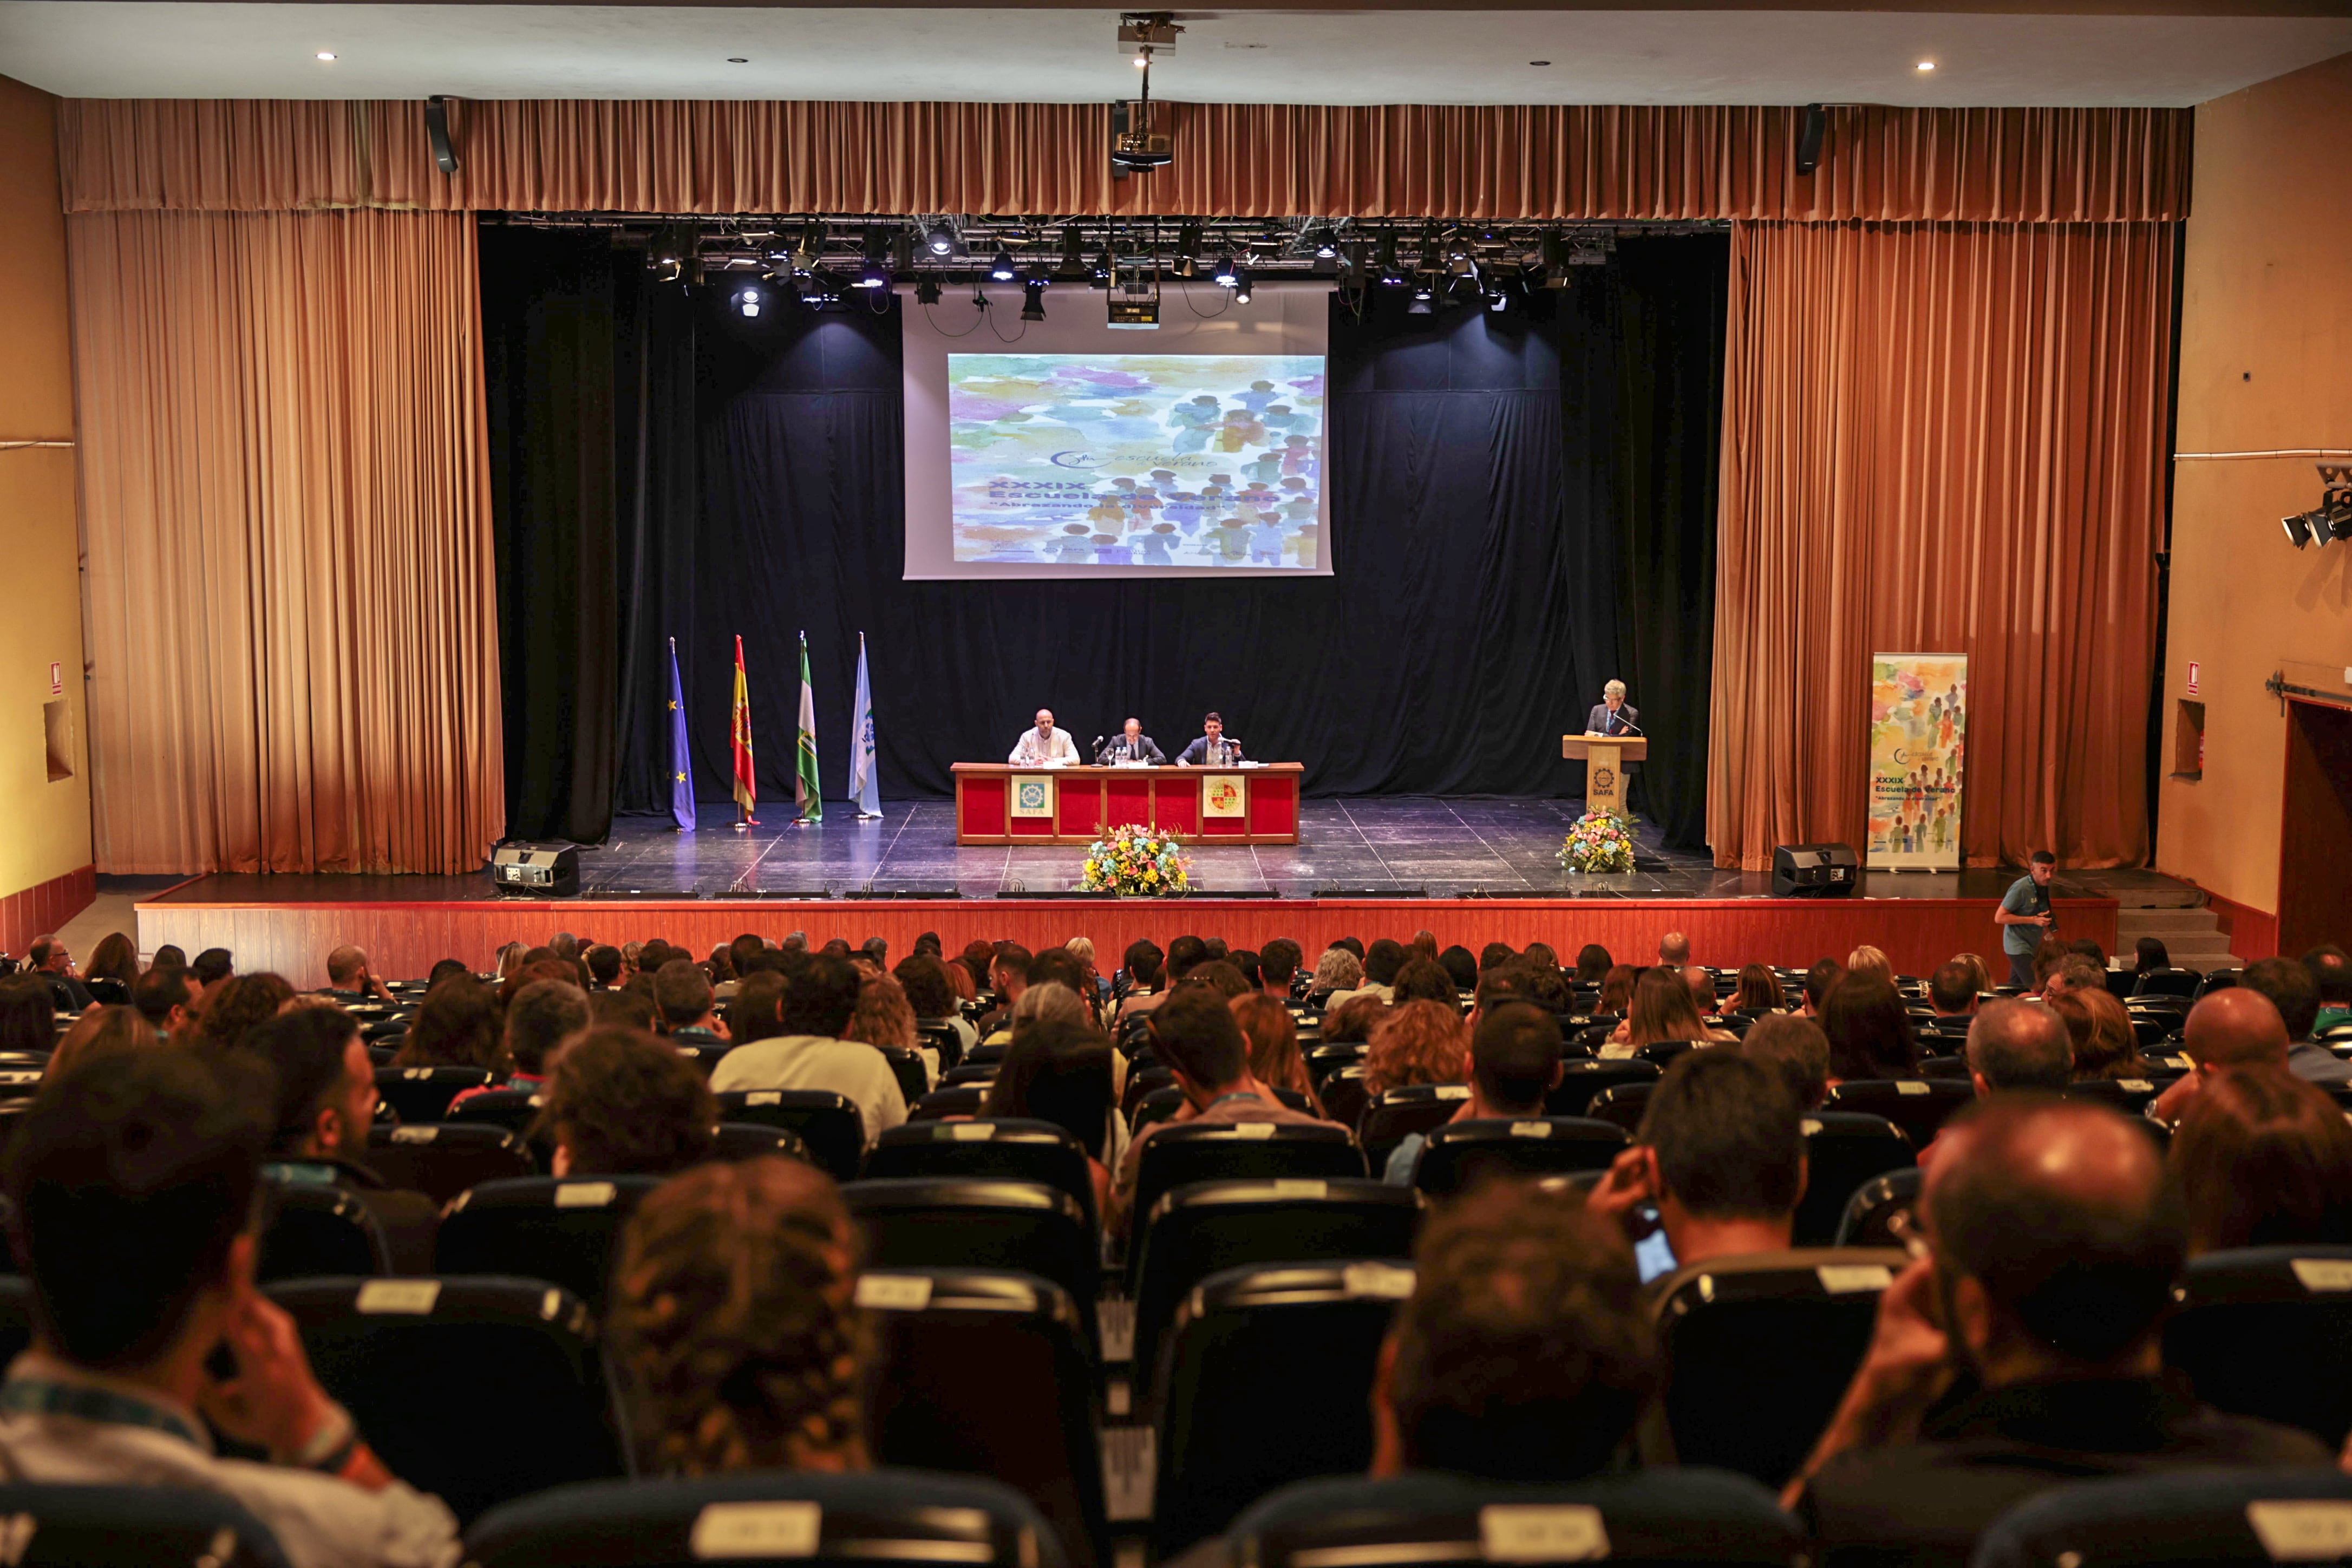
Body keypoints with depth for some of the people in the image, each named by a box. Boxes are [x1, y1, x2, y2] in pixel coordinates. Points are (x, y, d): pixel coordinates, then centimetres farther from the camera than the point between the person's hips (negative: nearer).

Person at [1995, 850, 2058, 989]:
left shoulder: (2044, 886, 4)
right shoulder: (2020, 888, -20)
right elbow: (1999, 918, -19)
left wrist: (2048, 920, 3)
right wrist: (2033, 920, -22)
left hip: (2032, 945, 8)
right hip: (2018, 946, -8)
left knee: (2015, 988, 14)